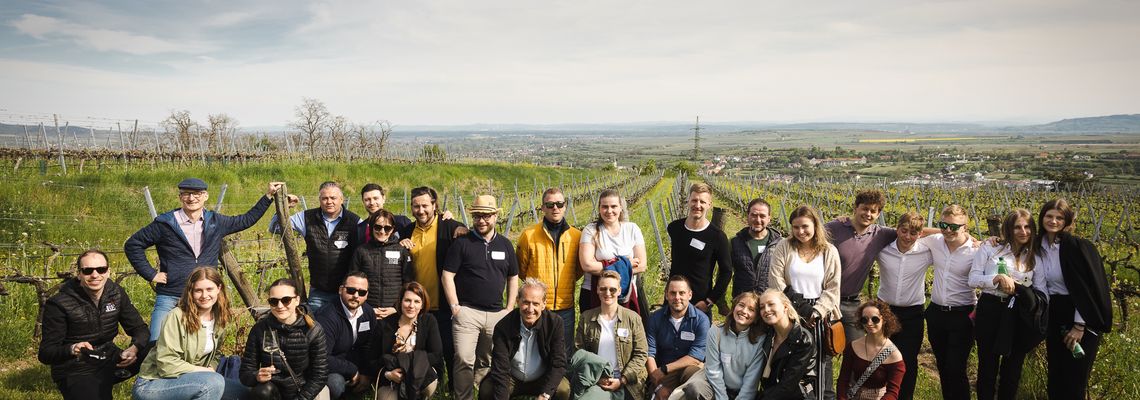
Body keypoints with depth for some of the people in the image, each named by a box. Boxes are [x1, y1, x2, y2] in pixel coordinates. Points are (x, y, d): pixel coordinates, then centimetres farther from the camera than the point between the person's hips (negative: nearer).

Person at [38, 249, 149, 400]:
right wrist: (72, 350, -34)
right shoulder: (59, 304, -13)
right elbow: (45, 353, -12)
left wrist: (134, 348, -22)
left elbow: (140, 329, 2)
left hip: (110, 361, 5)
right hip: (75, 372, -4)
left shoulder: (116, 293, 0)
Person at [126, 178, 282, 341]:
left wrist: (269, 195, 17)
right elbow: (132, 245, 4)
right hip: (169, 298, -3)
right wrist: (151, 274, -3)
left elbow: (247, 220, 19)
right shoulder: (165, 223, -3)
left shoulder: (215, 222, 7)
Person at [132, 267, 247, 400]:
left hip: (190, 381, 7)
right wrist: (205, 371, -16)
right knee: (214, 382, -32)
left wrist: (211, 368, -6)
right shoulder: (177, 317, -19)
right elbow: (167, 365, -23)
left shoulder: (220, 320, 3)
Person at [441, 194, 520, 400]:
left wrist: (509, 309, 9)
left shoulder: (505, 245, 10)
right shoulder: (462, 243, -1)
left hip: (497, 314, 4)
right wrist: (455, 306, -8)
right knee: (464, 360, -12)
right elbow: (447, 276, -2)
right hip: (467, 312, -3)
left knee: (489, 362, 11)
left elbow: (513, 278, 16)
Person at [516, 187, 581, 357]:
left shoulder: (576, 236, 3)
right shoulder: (529, 235, -2)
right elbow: (520, 268, 8)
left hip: (565, 307, 2)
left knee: (565, 355, 11)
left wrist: (567, 282, 9)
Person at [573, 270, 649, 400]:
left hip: (625, 382, 0)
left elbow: (641, 354, 1)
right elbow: (579, 351, 7)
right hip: (595, 379, 0)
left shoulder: (633, 318, 2)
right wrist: (596, 377, -7)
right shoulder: (586, 318, 7)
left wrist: (622, 380, -8)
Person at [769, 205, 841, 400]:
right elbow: (775, 282, -5)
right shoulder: (783, 248, 2)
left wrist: (816, 312, -9)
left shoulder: (829, 252, 5)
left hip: (819, 316, 1)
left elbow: (833, 288, 2)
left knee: (821, 364, 3)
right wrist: (797, 308, -10)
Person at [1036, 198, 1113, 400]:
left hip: (1081, 317, -5)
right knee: (1055, 375, 12)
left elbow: (1089, 287, -16)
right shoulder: (1037, 246, 3)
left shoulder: (1077, 246, -15)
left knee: (1075, 378, 0)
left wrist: (1080, 326, -16)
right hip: (1054, 316, 6)